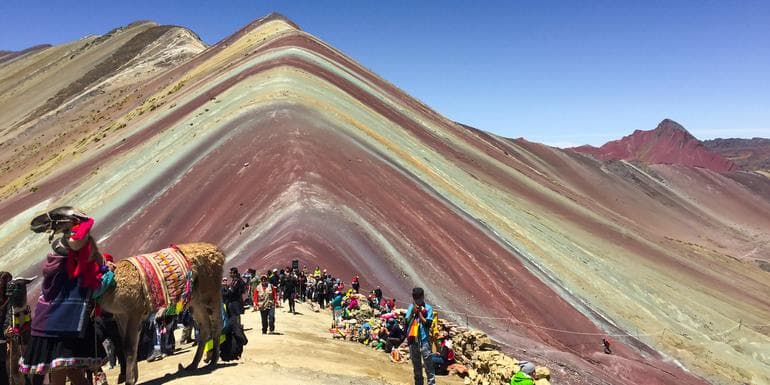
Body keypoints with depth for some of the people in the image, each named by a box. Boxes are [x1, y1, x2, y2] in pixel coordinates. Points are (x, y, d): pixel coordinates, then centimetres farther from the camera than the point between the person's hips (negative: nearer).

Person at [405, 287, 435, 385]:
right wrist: (413, 312, -11)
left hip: (424, 340, -4)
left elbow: (428, 323, -13)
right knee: (416, 364, 15)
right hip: (413, 340, 4)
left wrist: (419, 312, -12)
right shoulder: (411, 307, 5)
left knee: (428, 364, -5)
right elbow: (407, 322, 0)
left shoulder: (428, 308, -4)